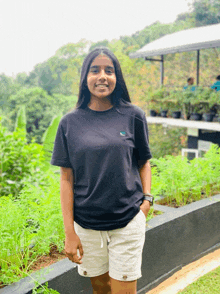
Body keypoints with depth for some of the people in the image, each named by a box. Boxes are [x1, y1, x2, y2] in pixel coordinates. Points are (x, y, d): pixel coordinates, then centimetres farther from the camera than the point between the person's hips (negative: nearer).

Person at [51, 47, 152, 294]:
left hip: (128, 221, 0)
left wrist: (147, 198, -4)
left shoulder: (133, 116, -1)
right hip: (86, 224, 1)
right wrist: (69, 231, -3)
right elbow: (66, 178, -1)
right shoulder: (70, 122, -2)